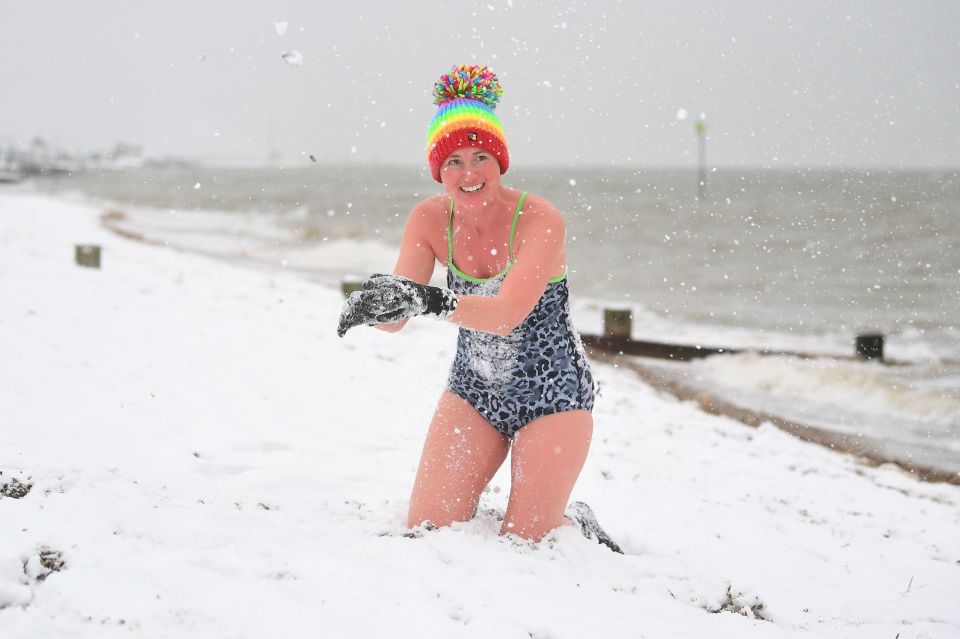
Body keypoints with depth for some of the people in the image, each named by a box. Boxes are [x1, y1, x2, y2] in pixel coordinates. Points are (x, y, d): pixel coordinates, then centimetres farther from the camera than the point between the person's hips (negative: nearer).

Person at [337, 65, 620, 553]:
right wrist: (376, 303, -41)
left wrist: (432, 302, -53)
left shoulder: (539, 219, -22)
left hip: (552, 395, -4)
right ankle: (476, 506, 28)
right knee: (427, 530, -4)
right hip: (474, 390, 4)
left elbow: (508, 313, -36)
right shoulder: (431, 220, -9)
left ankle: (577, 523, 26)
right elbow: (394, 318, -16)